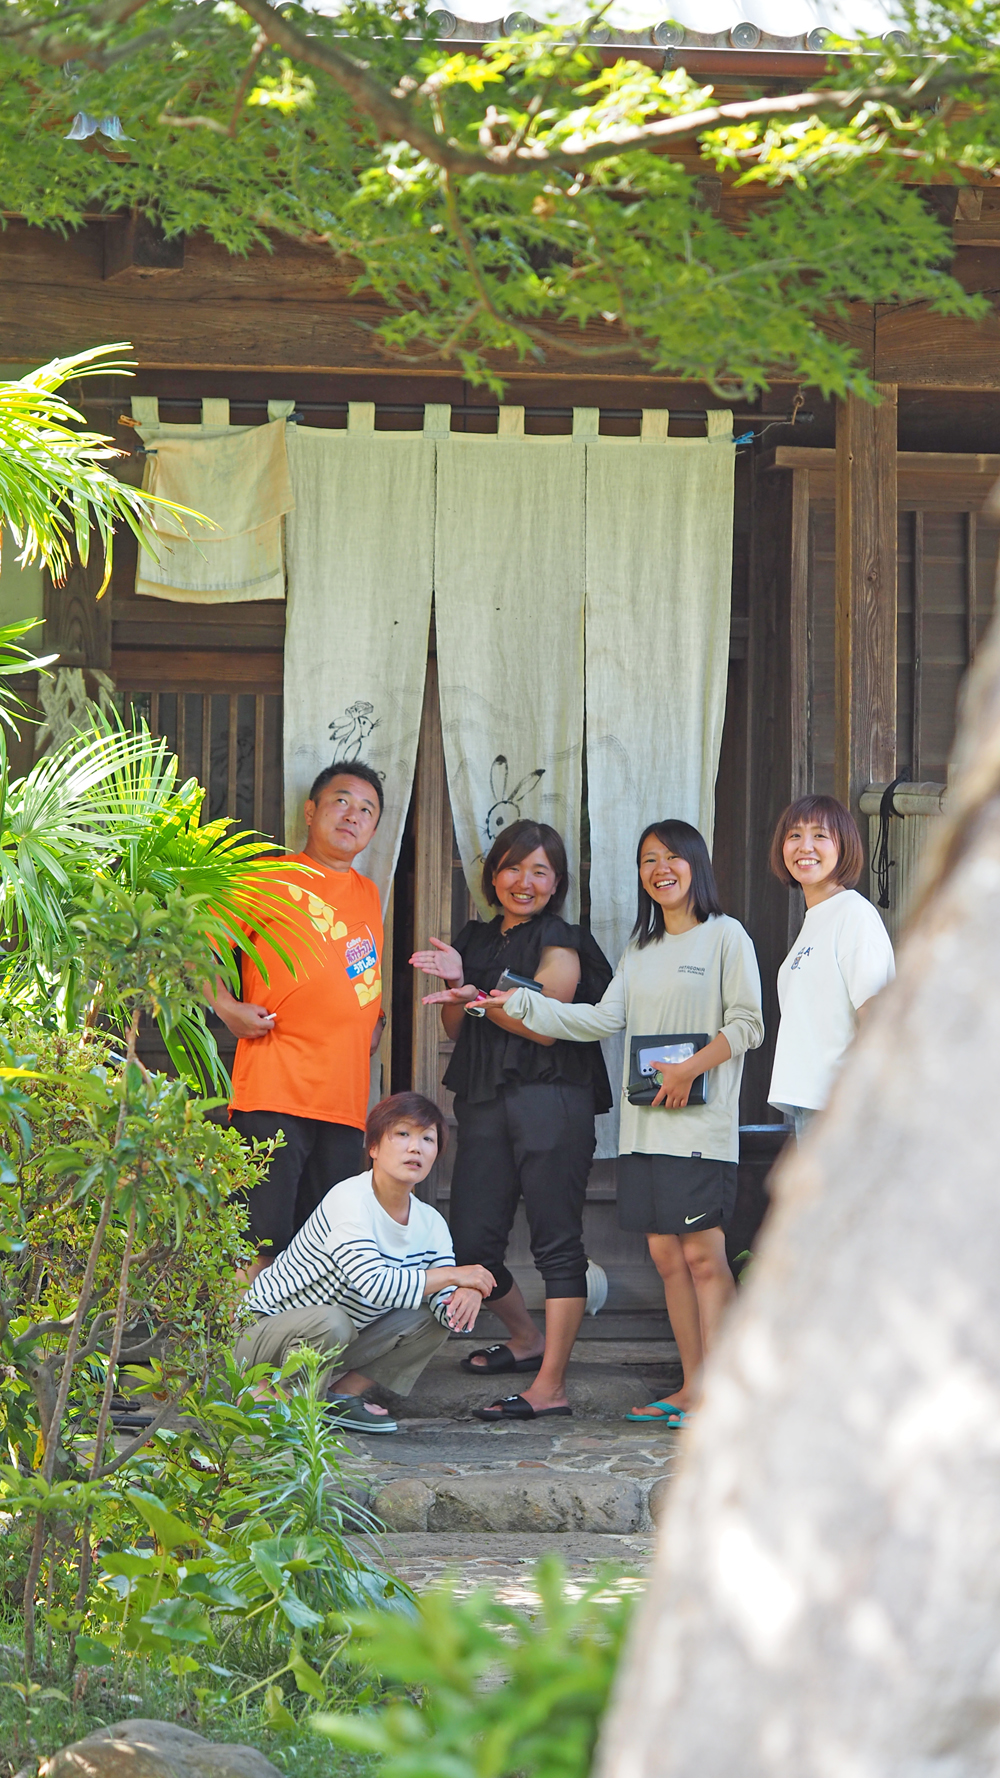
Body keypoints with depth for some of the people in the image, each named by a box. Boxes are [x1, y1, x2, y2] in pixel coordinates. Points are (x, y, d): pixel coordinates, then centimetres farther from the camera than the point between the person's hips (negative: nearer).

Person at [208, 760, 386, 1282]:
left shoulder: (368, 895, 22)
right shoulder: (271, 880, 2)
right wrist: (226, 1006, -10)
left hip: (345, 1098, 6)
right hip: (275, 1092, -6)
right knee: (263, 1244, -13)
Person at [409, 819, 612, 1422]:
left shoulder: (559, 943, 1)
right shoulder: (477, 939, 19)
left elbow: (543, 1026, -9)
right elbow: (455, 1028, 17)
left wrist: (478, 998, -15)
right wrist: (455, 982, -1)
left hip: (549, 1100, -6)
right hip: (485, 1101, 6)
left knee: (557, 1241, -8)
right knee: (471, 1241, 4)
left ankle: (551, 1385, -12)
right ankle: (526, 1338, 30)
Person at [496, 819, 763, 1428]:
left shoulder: (724, 936, 1)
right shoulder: (642, 949, 21)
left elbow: (747, 1024, -5)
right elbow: (603, 1018, 14)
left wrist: (691, 1069, -16)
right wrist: (516, 1002, 6)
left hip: (701, 1125, -7)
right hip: (645, 1123, 7)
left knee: (703, 1254, -10)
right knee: (667, 1255, 4)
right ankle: (691, 1385, 7)